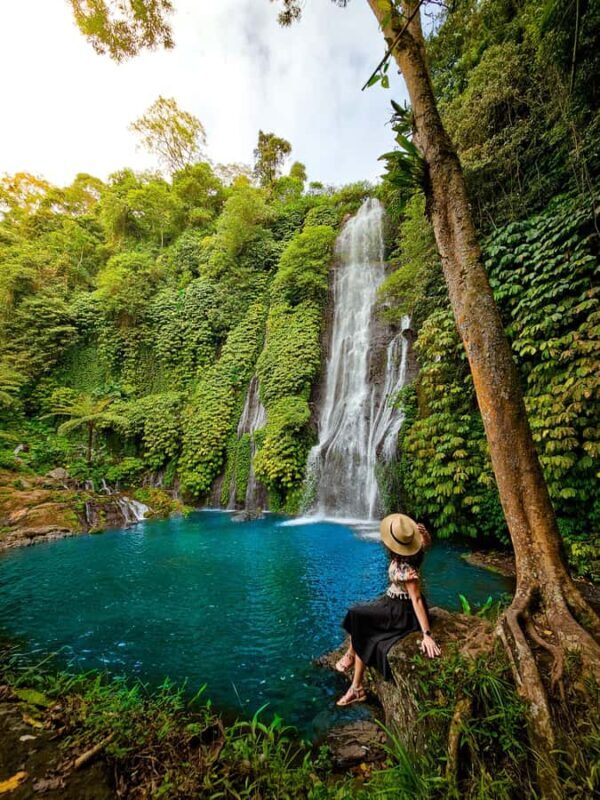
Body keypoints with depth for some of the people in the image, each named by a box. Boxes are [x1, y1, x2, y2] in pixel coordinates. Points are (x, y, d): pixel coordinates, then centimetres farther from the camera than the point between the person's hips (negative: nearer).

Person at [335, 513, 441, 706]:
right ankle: (356, 688, 22)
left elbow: (417, 600, -32)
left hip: (401, 611, -8)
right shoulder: (409, 551, -11)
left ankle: (350, 655, 22)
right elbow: (427, 542, 8)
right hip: (394, 602, 8)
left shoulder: (405, 568, -33)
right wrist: (424, 533, -14)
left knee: (355, 616, -4)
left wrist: (427, 634, -32)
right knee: (364, 635, 8)